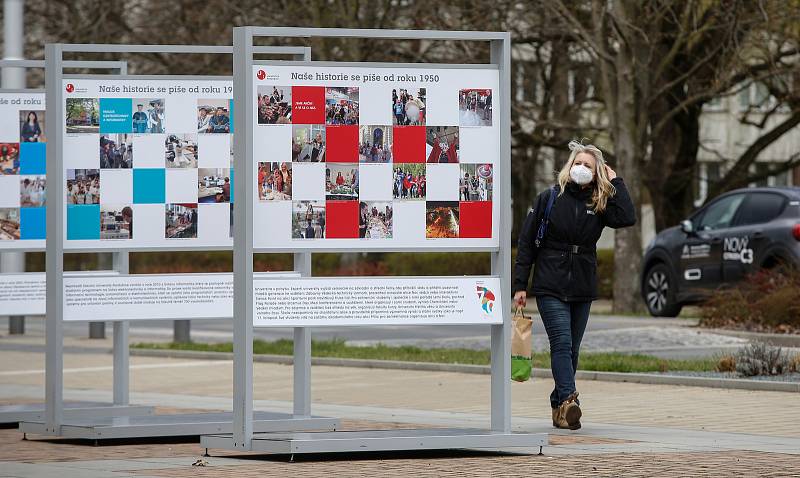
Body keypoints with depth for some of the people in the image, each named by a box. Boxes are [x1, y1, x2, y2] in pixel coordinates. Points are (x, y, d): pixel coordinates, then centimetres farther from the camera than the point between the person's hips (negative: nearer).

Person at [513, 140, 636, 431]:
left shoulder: (598, 204, 6)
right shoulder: (549, 199, 0)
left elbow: (627, 219, -13)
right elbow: (527, 242, 1)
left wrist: (615, 183, -7)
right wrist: (520, 285, -4)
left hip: (583, 289, 4)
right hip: (550, 287, -4)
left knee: (572, 350, 7)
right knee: (562, 343, -18)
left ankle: (560, 408, 14)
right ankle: (568, 400, -32)